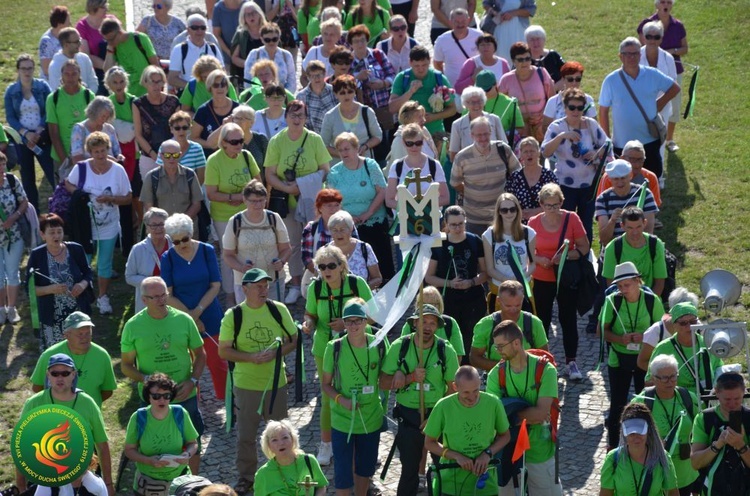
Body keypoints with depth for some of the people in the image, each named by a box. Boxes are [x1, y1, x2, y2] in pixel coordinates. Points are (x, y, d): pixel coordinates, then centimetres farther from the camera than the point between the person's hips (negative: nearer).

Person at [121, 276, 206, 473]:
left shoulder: (184, 320, -3)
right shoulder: (133, 326, -6)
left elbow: (200, 354, 6)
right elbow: (126, 366, -1)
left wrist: (192, 381, -10)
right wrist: (146, 379, -19)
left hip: (186, 396, 2)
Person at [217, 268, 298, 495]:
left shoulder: (279, 310, -5)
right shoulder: (233, 315, -9)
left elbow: (293, 339, 3)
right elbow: (223, 351, -6)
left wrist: (276, 353, -18)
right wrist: (252, 357, -21)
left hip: (276, 382, 1)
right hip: (246, 385, -1)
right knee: (246, 435, 10)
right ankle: (246, 477, 26)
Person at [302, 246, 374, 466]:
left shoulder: (357, 284, -13)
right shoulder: (315, 288, -8)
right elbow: (310, 315, 4)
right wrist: (309, 323, -20)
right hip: (325, 349, 1)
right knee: (329, 397, 8)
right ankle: (326, 445, 25)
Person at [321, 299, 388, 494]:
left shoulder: (379, 345, -7)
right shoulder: (334, 348, -12)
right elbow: (325, 384, -5)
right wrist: (341, 399, -20)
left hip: (371, 418, 3)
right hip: (342, 420, -2)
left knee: (365, 469, 20)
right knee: (343, 473, -1)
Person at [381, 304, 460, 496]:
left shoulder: (446, 350, -8)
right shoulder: (400, 346, -7)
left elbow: (453, 387, -4)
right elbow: (384, 383, -6)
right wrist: (411, 377, -20)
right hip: (408, 415, 0)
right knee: (409, 468, 7)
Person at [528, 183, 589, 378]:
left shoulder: (572, 219, -7)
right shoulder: (534, 223, -3)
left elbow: (584, 248, -4)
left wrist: (566, 256, -21)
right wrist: (540, 260, -16)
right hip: (542, 279, 1)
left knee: (568, 319, 3)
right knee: (542, 320, 6)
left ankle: (571, 362, 13)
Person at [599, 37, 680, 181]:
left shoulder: (652, 75, -4)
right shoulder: (611, 81, -8)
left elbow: (674, 88, 12)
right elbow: (603, 111, -2)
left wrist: (659, 104, 0)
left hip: (650, 140, 2)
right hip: (622, 144, -1)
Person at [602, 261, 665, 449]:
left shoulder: (652, 301, -9)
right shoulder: (612, 301, -10)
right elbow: (603, 330, -4)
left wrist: (645, 337, -21)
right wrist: (620, 339, -23)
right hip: (619, 360, 0)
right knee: (617, 404, 6)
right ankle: (612, 445, 20)